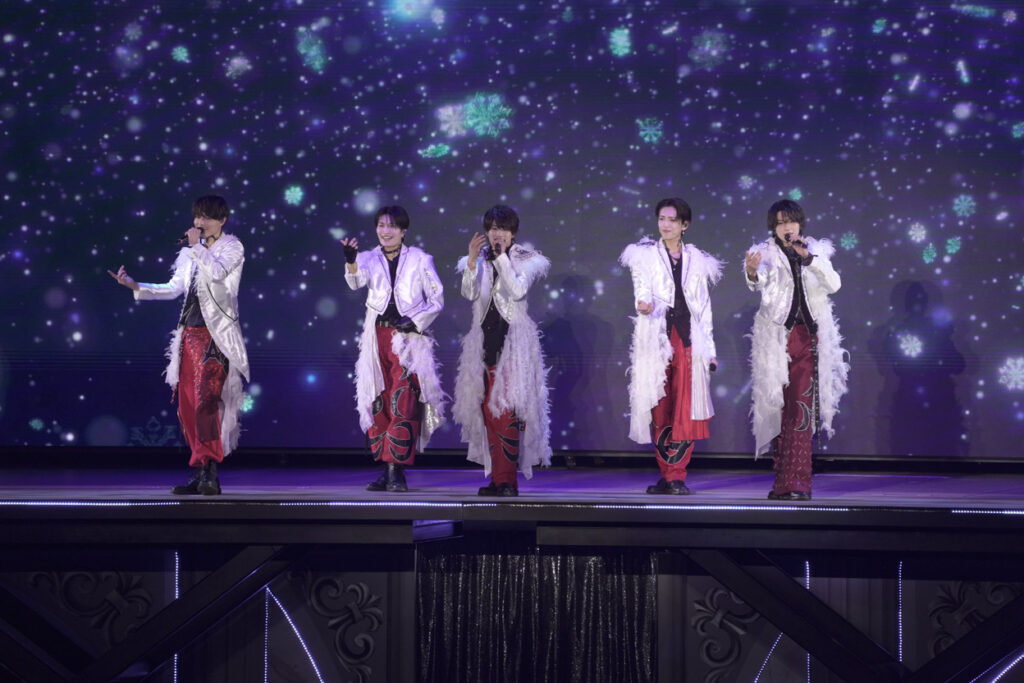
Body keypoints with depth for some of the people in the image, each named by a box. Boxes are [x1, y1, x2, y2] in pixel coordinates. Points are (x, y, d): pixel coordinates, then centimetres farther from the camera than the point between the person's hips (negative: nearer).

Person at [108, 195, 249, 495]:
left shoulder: (232, 247, 1)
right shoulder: (191, 252, 19)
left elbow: (217, 272, -18)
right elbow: (173, 289, 20)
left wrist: (197, 246, -8)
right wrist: (134, 285, 12)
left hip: (216, 334, -7)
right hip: (190, 332, 7)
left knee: (205, 401, -20)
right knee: (187, 405, 2)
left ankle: (208, 472, -21)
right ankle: (200, 475, 8)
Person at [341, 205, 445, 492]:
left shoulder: (419, 259, 5)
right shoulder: (370, 259, 8)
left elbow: (437, 299, 6)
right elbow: (357, 281, -14)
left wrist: (416, 321, -9)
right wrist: (351, 261, -35)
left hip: (409, 338, -3)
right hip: (378, 337, 3)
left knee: (403, 404, -12)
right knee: (378, 403, 1)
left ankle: (396, 471, -13)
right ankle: (385, 469, 6)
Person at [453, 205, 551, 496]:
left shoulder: (526, 260, 4)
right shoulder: (479, 260, 13)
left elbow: (518, 291, -13)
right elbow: (469, 293, -4)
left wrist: (501, 256, -14)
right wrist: (472, 259, -16)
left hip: (513, 340, -4)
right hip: (484, 338, 4)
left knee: (505, 409, -13)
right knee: (487, 409, 1)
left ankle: (506, 480, -13)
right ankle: (497, 477, 7)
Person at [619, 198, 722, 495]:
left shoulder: (697, 261, 15)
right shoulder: (644, 256, 9)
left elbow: (704, 308, 16)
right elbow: (642, 290, -5)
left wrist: (710, 349, 12)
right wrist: (646, 304, -30)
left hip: (689, 341, 1)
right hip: (656, 341, -1)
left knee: (687, 412, -7)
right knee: (660, 411, -4)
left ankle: (675, 476, -4)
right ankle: (669, 475, 2)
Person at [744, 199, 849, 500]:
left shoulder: (817, 252, 10)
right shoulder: (766, 254, 3)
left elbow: (834, 284, -4)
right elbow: (759, 283, -18)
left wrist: (809, 258, -17)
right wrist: (752, 274, -41)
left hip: (809, 338, 1)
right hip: (776, 339, 0)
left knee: (801, 408, -9)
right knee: (779, 407, 1)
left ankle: (795, 482, -13)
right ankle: (784, 480, 8)